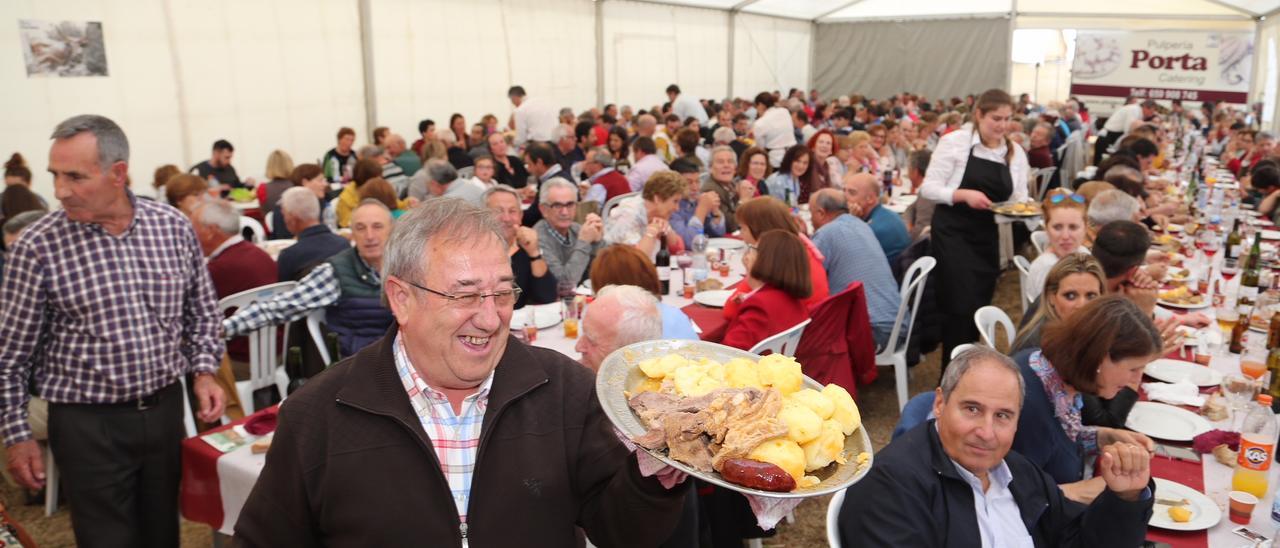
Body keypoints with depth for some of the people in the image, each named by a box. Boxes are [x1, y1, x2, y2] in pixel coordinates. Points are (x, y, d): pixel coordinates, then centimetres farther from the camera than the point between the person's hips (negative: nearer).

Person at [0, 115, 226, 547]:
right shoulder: (37, 247, -11)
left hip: (166, 409, 3)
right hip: (87, 424, -3)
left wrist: (203, 370, -2)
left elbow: (201, 310, 10)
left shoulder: (174, 226, -3)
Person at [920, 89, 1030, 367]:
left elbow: (1019, 198, 9)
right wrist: (964, 194, -24)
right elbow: (929, 187, -10)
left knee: (980, 307, 12)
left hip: (987, 237, 6)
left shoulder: (1016, 152, 7)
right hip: (953, 232, -5)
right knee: (961, 305, -10)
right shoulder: (955, 141, -8)